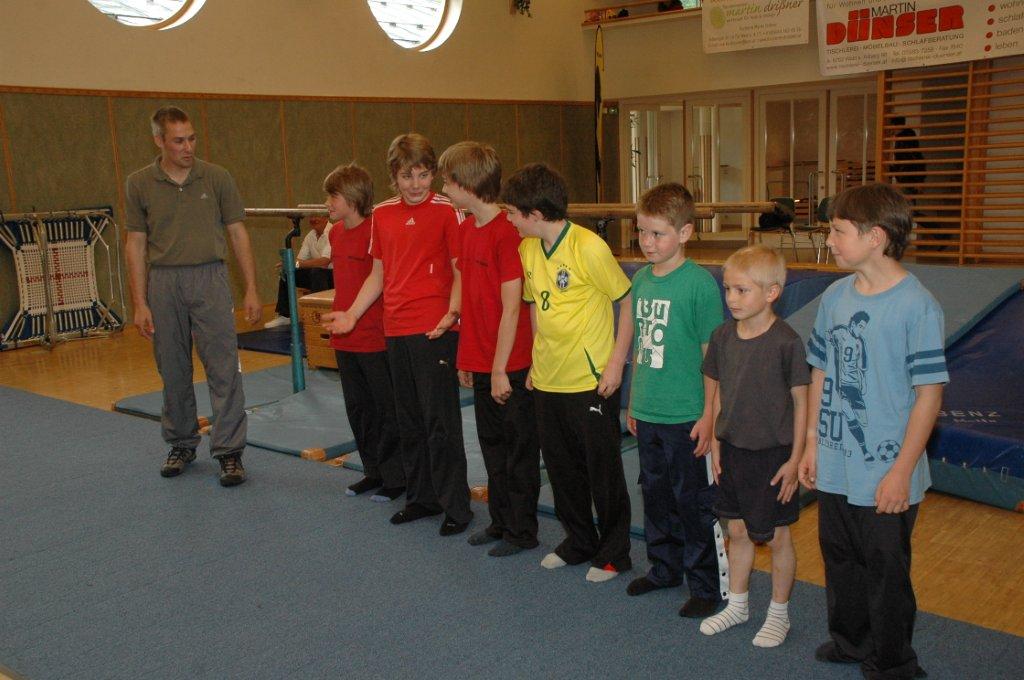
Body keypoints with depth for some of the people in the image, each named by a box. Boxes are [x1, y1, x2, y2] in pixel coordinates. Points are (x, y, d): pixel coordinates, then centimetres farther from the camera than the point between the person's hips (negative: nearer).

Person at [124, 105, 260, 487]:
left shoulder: (216, 178, 1)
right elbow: (136, 244, 4)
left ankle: (229, 451, 2)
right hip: (163, 283, 1)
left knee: (224, 368, -5)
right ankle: (182, 445, 26)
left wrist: (251, 290, -2)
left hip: (209, 278, -1)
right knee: (173, 371, 10)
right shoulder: (139, 184, 3)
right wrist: (140, 303, -1)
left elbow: (238, 234, 3)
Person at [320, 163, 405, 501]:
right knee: (358, 407, 16)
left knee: (387, 408, 4)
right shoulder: (336, 232, 9)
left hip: (376, 337, -8)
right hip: (345, 338, 8)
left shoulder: (376, 231, -16)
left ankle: (395, 476, 17)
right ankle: (374, 471, 30)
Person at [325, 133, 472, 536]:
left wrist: (451, 313, -21)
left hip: (434, 330, -6)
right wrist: (351, 315, 9)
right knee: (409, 421, 15)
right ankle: (421, 497, 29)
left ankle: (455, 506, 10)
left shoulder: (446, 211, -7)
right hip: (395, 329, 6)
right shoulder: (382, 215, 9)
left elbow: (461, 271, -6)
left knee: (441, 420, -2)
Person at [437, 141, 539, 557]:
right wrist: (466, 358, 15)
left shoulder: (506, 233, -18)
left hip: (510, 366, -8)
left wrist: (500, 369, -16)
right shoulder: (467, 228, 8)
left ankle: (521, 531, 20)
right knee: (492, 445, 18)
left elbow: (511, 309, -18)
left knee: (518, 450, 6)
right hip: (480, 363, 8)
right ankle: (500, 521, 33)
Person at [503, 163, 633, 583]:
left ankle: (614, 553, 22)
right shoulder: (527, 249, 3)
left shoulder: (588, 247, -17)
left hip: (591, 380, -7)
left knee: (603, 468, 6)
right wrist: (537, 360, 11)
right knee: (562, 467, 17)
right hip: (547, 381, 7)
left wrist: (616, 363, -13)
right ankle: (578, 541, 34)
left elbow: (629, 302, -11)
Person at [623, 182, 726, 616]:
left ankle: (706, 585, 20)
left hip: (686, 417, -6)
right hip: (647, 414, 7)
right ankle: (665, 567, 37)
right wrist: (634, 401, 16)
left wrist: (709, 416, -13)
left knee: (694, 501, 5)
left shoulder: (700, 284, -14)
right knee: (656, 495, 19)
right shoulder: (641, 279, 5)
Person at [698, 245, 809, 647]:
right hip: (733, 449, 5)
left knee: (776, 538, 9)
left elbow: (800, 402, -11)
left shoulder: (786, 342, -16)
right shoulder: (723, 337, 0)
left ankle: (779, 614, 28)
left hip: (773, 454, -5)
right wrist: (716, 441, 9)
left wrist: (795, 458, -11)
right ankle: (737, 605, 35)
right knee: (738, 531, 18)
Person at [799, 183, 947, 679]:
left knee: (886, 572, 11)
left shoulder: (917, 306, -17)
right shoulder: (835, 296, 1)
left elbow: (929, 392, -15)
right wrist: (812, 444, 9)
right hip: (834, 468, 6)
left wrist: (902, 470, -15)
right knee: (840, 560, 21)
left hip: (886, 475, -6)